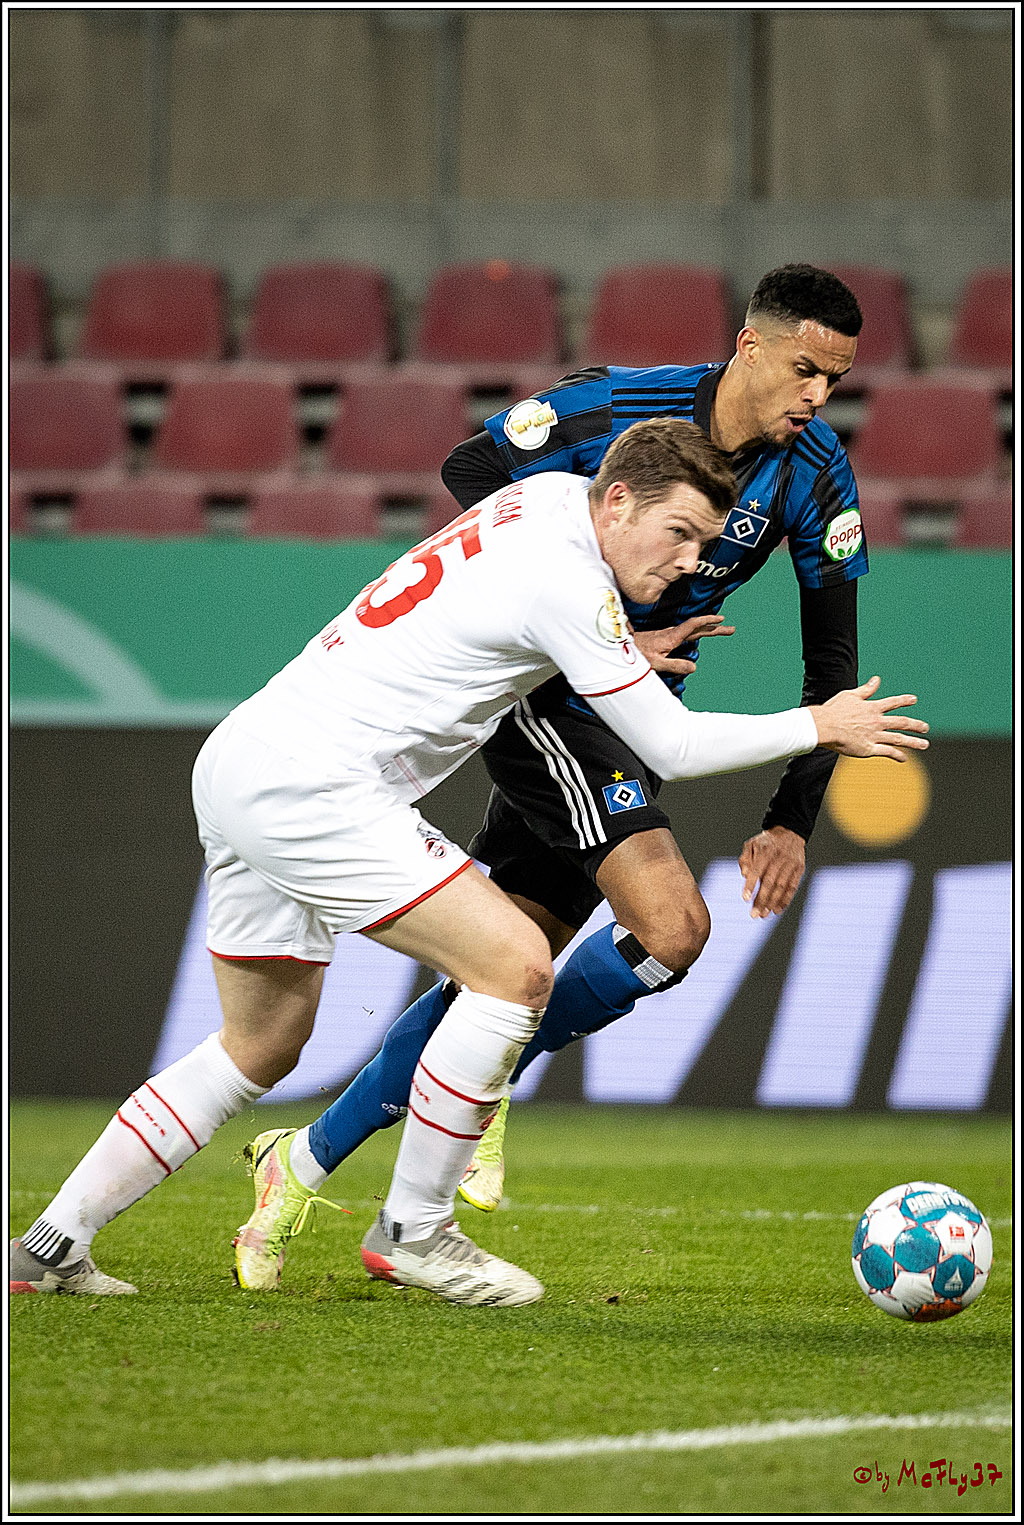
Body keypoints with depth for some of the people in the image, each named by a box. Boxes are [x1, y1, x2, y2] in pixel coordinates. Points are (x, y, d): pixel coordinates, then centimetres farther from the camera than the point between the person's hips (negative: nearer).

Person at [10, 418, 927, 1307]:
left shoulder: (557, 493, 11)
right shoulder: (566, 581, -15)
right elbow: (673, 748, -10)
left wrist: (634, 654, 24)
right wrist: (819, 728, 1)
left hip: (240, 766, 10)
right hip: (313, 786, -10)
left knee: (260, 1052, 20)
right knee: (516, 964, -15)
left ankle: (52, 1247, 20)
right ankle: (412, 1233, -5)